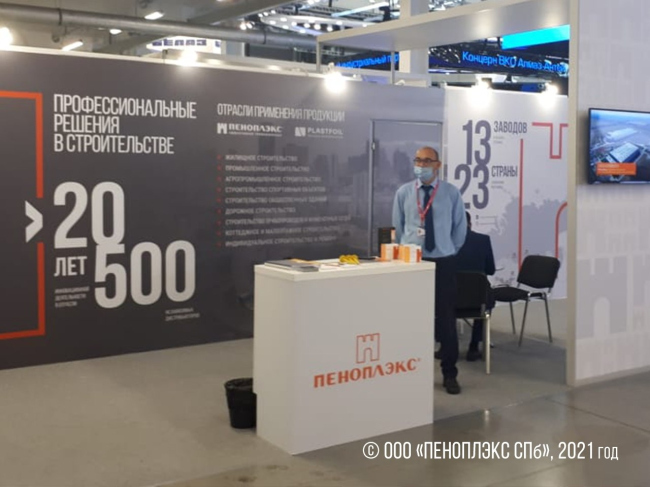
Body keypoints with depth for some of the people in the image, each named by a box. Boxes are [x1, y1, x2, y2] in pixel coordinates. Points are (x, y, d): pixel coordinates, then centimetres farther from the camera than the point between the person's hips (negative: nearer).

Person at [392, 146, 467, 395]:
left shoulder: (452, 193, -2)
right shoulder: (403, 193, 1)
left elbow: (460, 227, 9)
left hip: (443, 262, -1)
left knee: (446, 319, 4)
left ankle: (449, 374, 15)